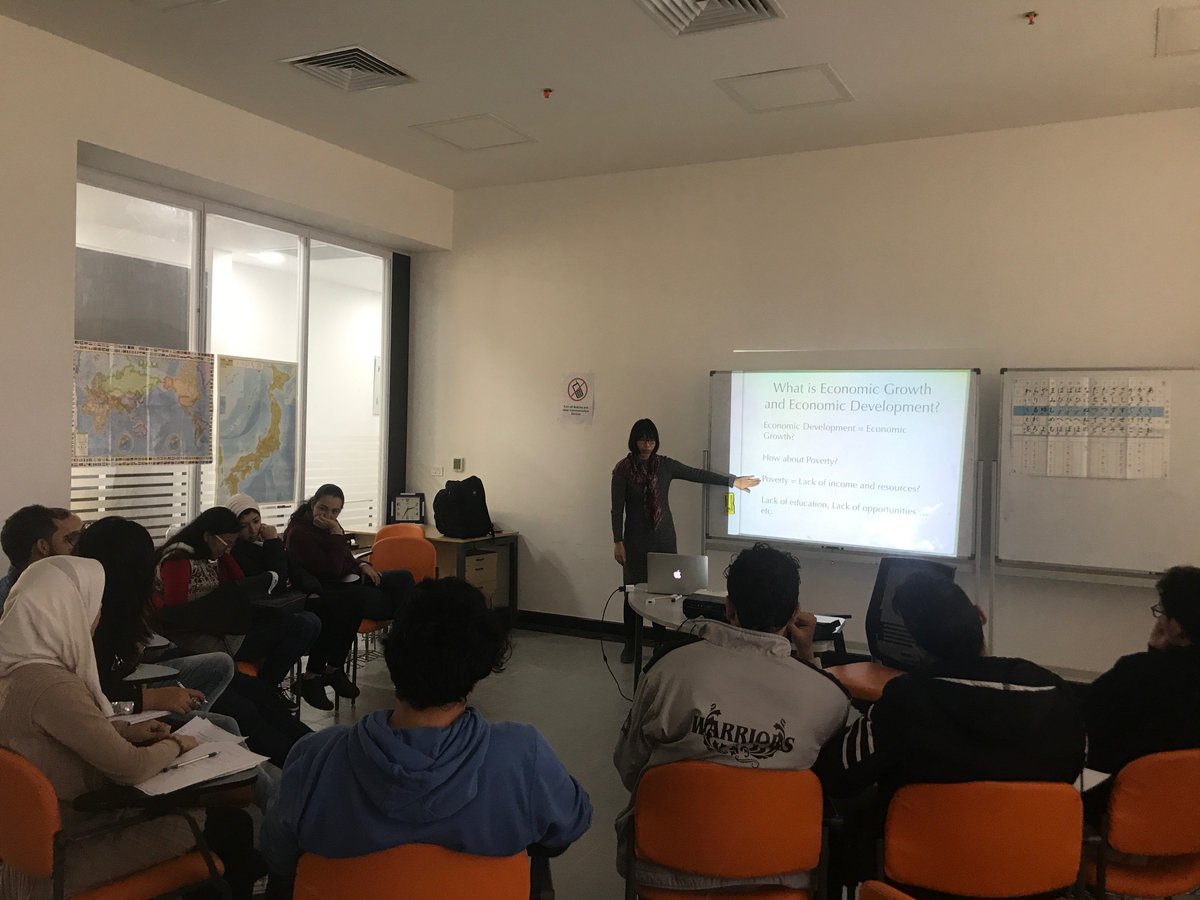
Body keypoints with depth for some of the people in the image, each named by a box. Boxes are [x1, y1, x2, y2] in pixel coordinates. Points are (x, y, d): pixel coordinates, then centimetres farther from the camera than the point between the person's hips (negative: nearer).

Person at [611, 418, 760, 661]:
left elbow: (698, 474, 3)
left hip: (664, 537, 3)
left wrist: (732, 480, 0)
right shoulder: (622, 470, -6)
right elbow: (617, 509, -7)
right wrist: (618, 542, -10)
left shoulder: (665, 465, 3)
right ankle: (630, 644, 16)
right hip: (636, 539, -2)